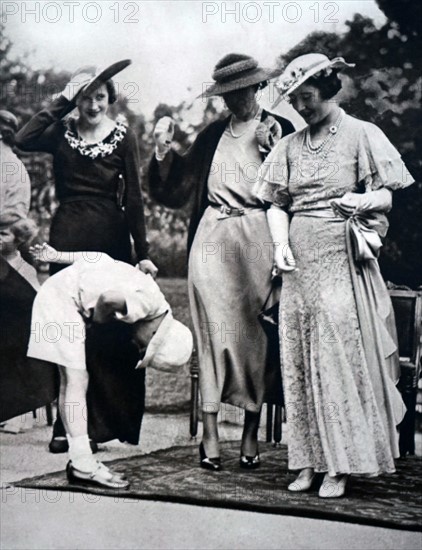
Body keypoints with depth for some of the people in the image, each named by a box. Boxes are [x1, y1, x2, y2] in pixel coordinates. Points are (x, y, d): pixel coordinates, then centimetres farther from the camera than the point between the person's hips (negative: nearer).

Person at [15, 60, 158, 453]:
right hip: (67, 238, 1)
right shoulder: (62, 133, 6)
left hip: (109, 237, -1)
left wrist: (143, 254, -4)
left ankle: (105, 422, 11)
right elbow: (22, 141, -15)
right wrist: (60, 104, -10)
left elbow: (133, 198, 0)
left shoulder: (122, 137, 3)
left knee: (110, 329, 0)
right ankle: (67, 425, 9)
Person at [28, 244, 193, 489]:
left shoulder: (148, 294, 4)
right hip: (61, 296, -9)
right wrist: (100, 321, -17)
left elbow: (101, 258, 9)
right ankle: (83, 465, -11)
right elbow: (108, 298, -39)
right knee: (77, 379, -11)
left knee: (71, 381, 9)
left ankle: (80, 462, 12)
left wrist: (58, 255, 15)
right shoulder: (150, 303, -22)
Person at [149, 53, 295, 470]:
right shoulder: (213, 135, 16)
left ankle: (251, 434, 8)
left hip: (256, 240, -3)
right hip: (212, 241, 3)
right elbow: (175, 189, 17)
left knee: (253, 332, -1)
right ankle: (210, 434, 1)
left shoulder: (278, 131, 6)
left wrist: (271, 150, -14)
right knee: (213, 330, -1)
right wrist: (163, 149, 5)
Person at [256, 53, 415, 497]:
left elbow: (392, 196, -2)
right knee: (299, 359, 3)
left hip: (342, 258, -5)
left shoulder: (361, 135, -1)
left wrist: (366, 201, -23)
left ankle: (341, 465, 1)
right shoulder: (290, 146, 13)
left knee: (341, 356, -6)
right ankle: (309, 460, 10)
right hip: (299, 260, 5)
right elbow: (277, 203, 13)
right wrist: (281, 243, -4)